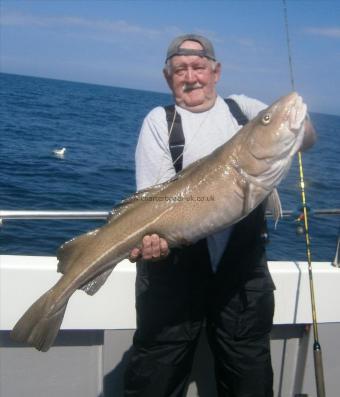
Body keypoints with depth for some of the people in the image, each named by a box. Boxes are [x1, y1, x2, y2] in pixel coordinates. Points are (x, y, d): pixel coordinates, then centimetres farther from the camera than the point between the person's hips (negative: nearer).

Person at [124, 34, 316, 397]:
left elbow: (307, 138, 2)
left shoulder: (244, 108, 11)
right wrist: (154, 236, -28)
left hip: (242, 260, 3)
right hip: (177, 261, -2)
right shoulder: (160, 120, 3)